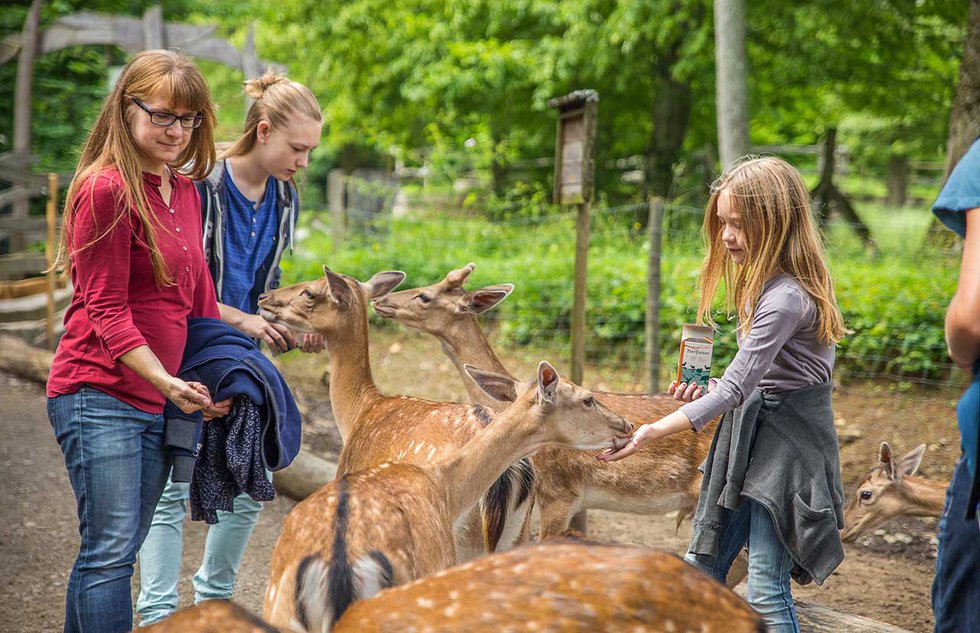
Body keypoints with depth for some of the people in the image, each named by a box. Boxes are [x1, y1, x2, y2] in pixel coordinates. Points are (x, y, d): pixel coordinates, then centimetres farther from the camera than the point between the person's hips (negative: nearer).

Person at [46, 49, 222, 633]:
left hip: (156, 403, 8)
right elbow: (106, 310, -14)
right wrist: (167, 381, -21)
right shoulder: (106, 190, -11)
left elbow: (198, 295, 20)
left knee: (117, 551, 11)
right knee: (111, 550, -9)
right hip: (98, 395, -8)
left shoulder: (185, 191, 13)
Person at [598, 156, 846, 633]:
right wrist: (704, 392, 1)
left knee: (766, 593, -7)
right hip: (746, 432, 10)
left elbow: (735, 386, -24)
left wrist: (654, 431, -25)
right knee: (702, 567, 12)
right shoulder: (763, 283, 9)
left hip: (785, 442, -10)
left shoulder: (787, 297, -22)